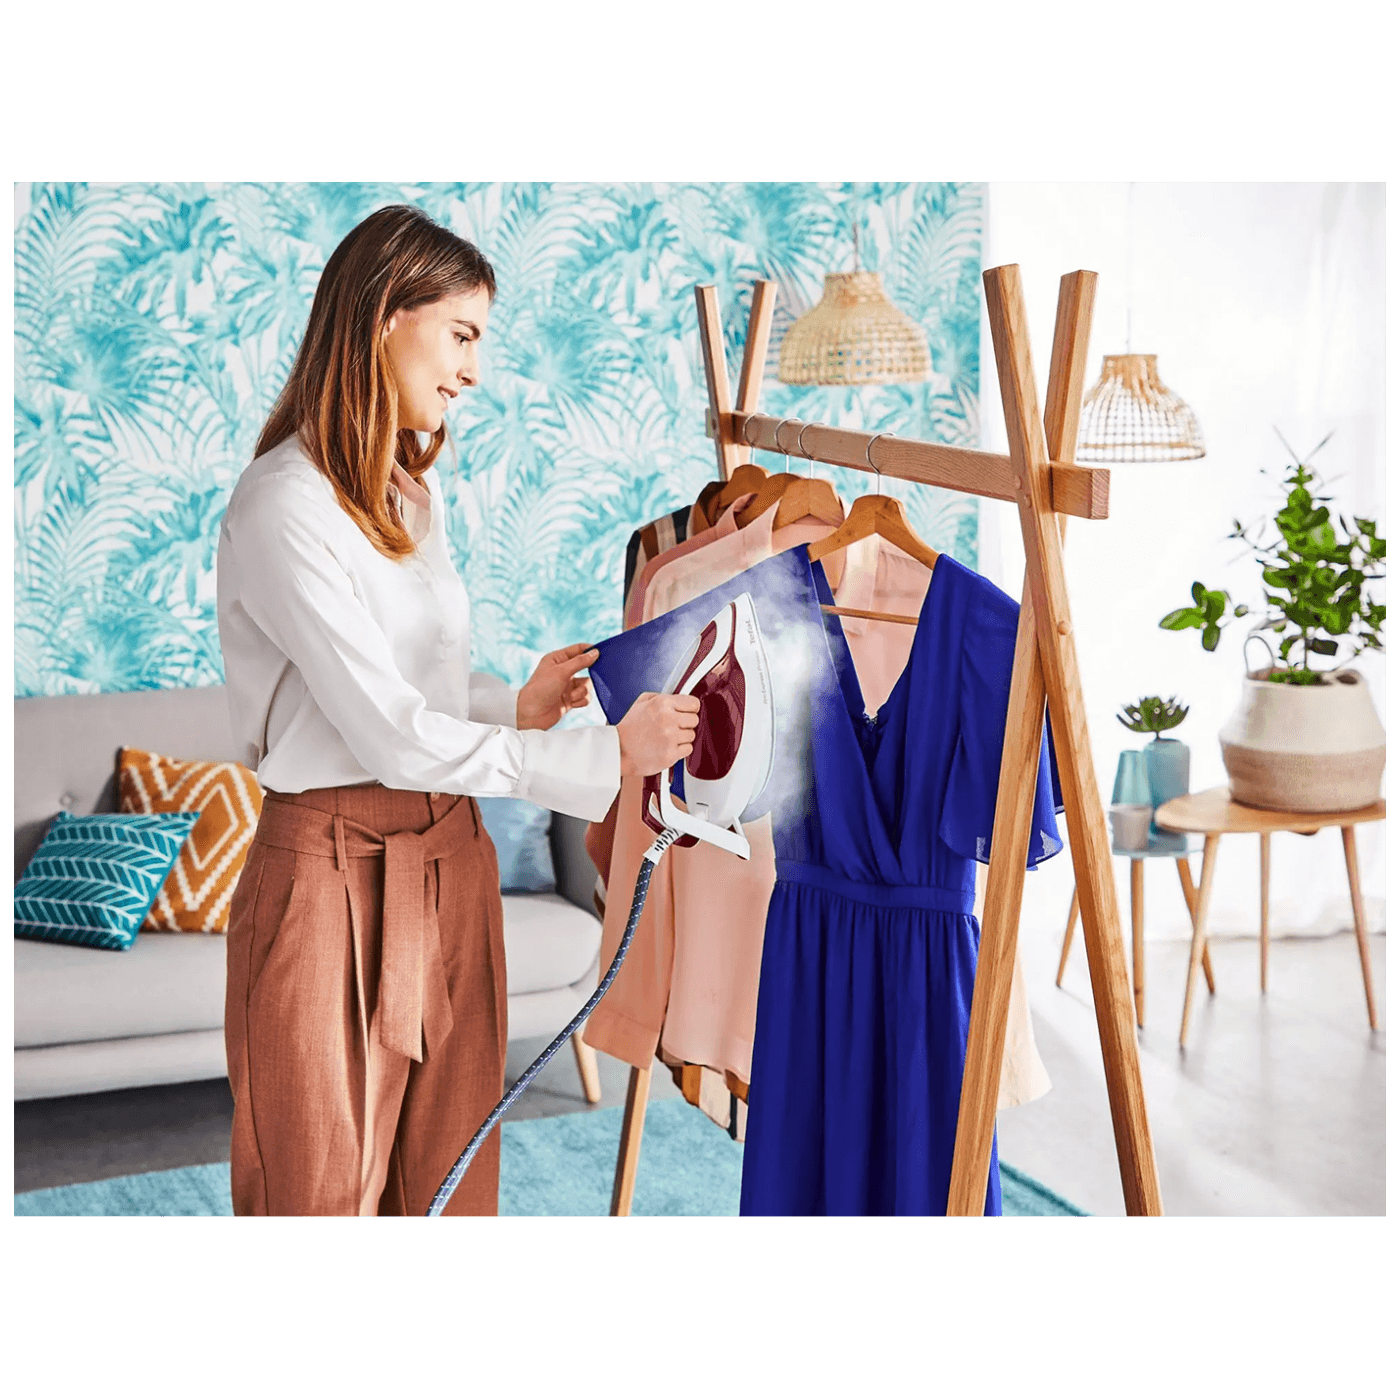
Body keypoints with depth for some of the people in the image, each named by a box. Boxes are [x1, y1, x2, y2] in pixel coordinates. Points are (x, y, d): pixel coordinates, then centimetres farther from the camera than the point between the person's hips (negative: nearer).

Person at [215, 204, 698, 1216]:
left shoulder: (415, 491, 13)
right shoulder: (282, 508, -15)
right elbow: (392, 735, -19)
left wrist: (520, 707, -2)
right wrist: (608, 754, -15)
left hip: (451, 864, 8)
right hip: (335, 873, -7)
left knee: (449, 1171, 13)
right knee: (328, 1183, 6)